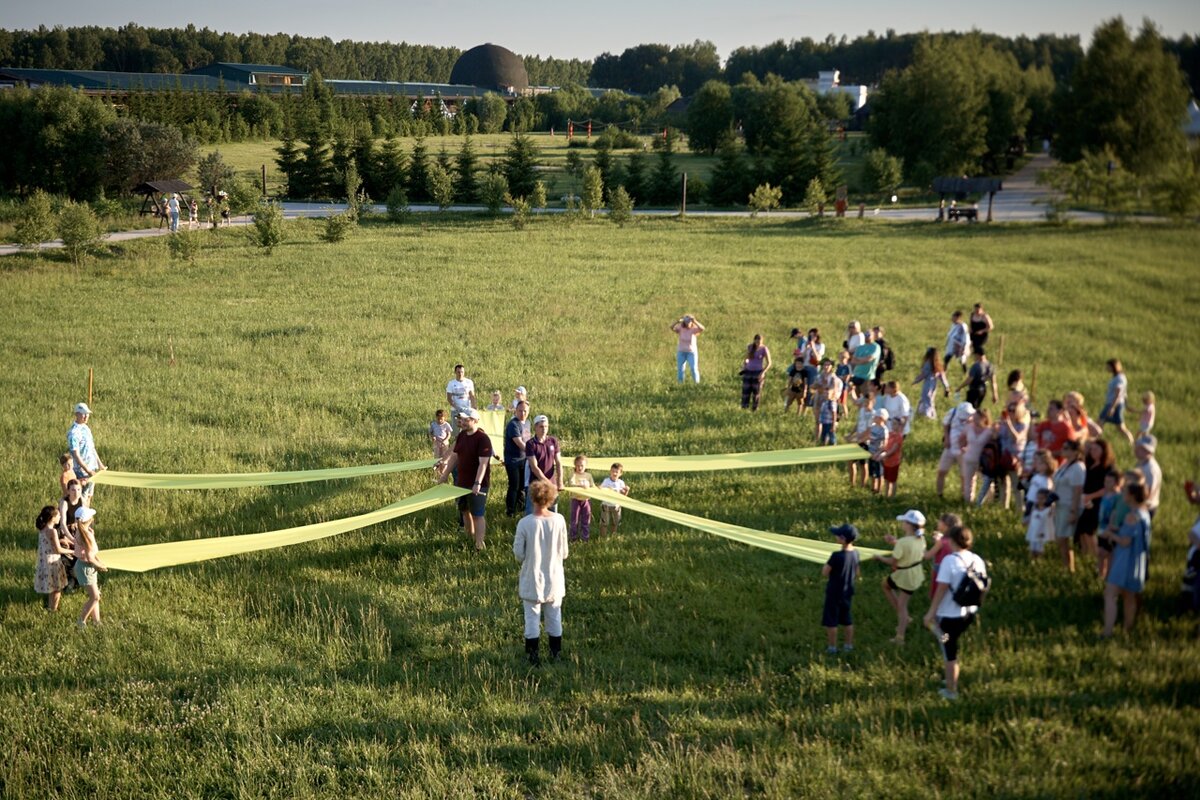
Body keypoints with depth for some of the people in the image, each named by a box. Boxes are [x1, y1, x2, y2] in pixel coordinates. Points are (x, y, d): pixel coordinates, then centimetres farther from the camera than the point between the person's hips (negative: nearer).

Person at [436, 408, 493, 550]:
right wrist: (444, 476, 14)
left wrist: (477, 483, -31)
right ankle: (469, 537, 32)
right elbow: (454, 457, 14)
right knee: (465, 511, 17)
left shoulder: (482, 438, -17)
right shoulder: (461, 436, 6)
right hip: (462, 482, 8)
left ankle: (479, 544, 0)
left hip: (477, 486, -8)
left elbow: (483, 463, -23)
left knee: (477, 514, -3)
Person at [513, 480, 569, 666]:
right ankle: (556, 653, 26)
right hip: (554, 579, 2)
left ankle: (533, 656, 12)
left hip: (532, 579, -2)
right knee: (554, 616, 16)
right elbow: (565, 553, -3)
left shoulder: (525, 523, -18)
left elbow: (519, 554, -11)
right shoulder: (559, 520, -12)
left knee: (532, 617, 9)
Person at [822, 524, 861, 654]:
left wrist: (827, 564, -3)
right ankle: (849, 645, 25)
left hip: (834, 593, -6)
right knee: (847, 619, 18)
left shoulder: (837, 556, -27)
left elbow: (825, 572, -19)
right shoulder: (855, 553, -5)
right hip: (848, 592, 6)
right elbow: (857, 573, 7)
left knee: (831, 621, 7)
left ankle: (832, 647, 13)